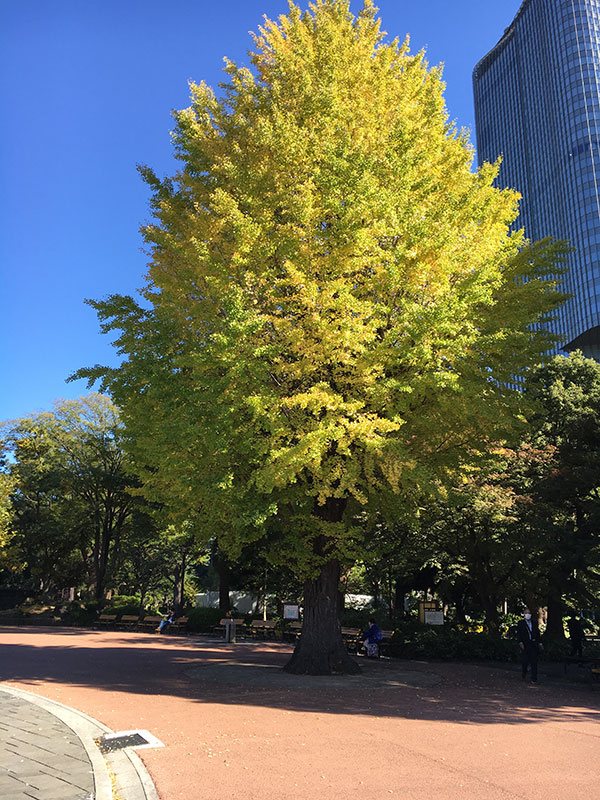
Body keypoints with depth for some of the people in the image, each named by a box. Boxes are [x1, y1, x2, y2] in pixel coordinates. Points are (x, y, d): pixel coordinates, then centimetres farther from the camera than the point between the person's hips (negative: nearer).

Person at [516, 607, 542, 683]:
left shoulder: (535, 623, 15)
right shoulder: (521, 623, 4)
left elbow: (538, 633, 15)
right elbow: (518, 634, -1)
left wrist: (539, 643, 9)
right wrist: (520, 642, -13)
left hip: (534, 645, 2)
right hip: (525, 645, -2)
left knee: (534, 662, -2)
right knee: (525, 661, -3)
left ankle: (534, 679, 3)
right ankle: (523, 672, 26)